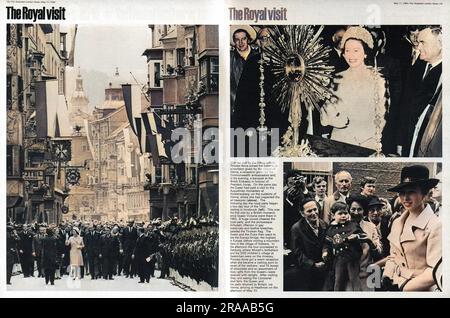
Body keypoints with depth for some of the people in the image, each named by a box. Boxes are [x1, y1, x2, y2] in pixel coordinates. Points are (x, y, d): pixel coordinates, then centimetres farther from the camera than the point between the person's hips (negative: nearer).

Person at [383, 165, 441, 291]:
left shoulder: (435, 225, -15)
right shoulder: (397, 223, 5)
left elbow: (436, 271, -19)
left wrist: (404, 288, -17)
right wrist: (386, 278, -3)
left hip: (419, 290, -6)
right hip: (394, 286, 6)